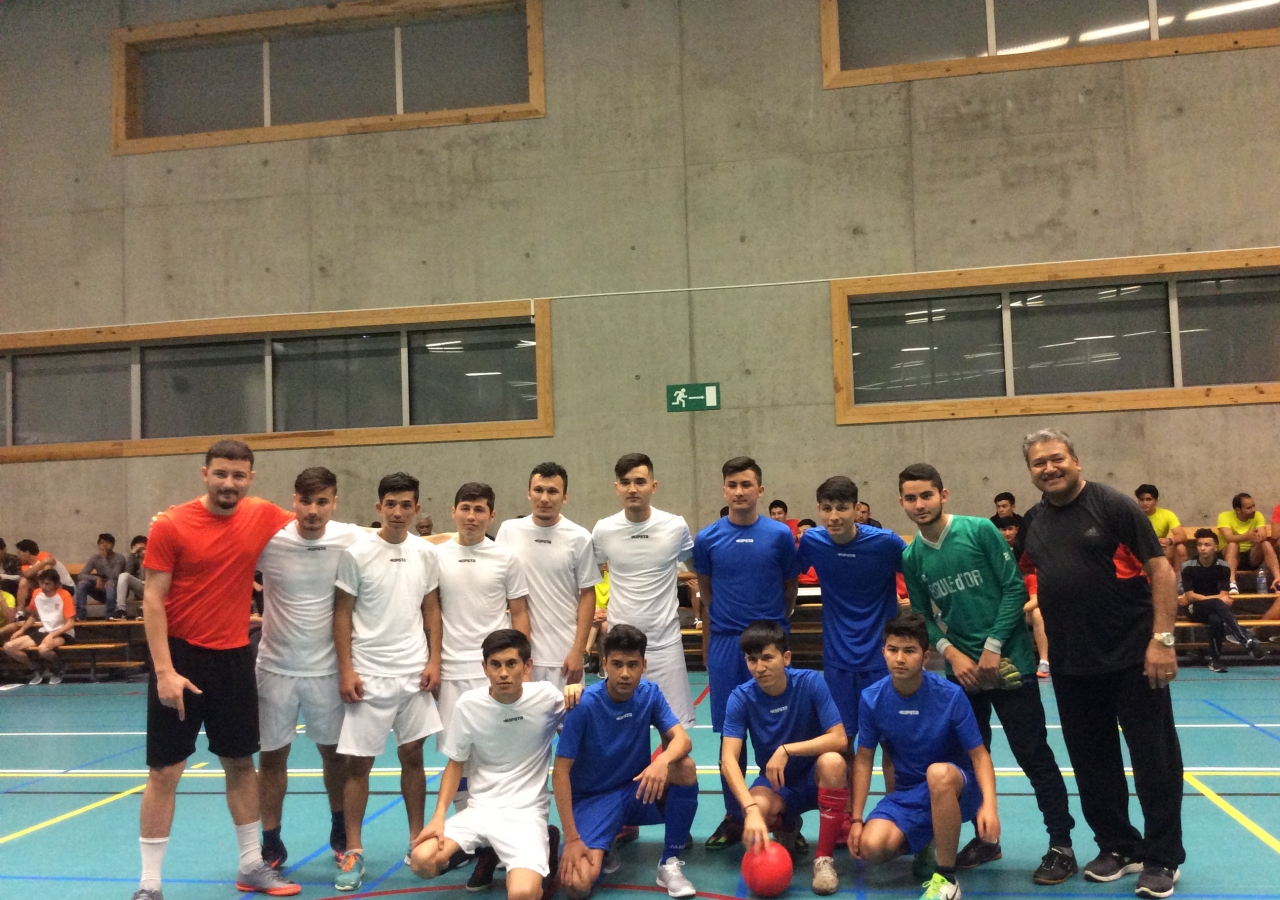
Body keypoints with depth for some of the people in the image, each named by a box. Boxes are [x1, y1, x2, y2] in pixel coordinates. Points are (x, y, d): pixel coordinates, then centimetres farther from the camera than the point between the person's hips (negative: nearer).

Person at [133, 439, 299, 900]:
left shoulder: (263, 516, -1)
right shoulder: (171, 525, -12)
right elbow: (153, 599, -11)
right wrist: (164, 670, -17)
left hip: (234, 657, 4)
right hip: (182, 656, -4)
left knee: (241, 763, 14)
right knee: (165, 772, 1)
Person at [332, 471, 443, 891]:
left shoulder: (425, 553, 3)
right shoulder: (356, 554, -8)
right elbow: (342, 615, -4)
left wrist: (434, 660, 2)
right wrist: (346, 670, -9)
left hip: (415, 673, 3)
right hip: (369, 675, -3)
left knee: (412, 755, 11)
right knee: (358, 762, 1)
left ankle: (417, 839, 23)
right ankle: (353, 851, 12)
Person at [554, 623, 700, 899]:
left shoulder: (649, 693, -8)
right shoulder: (584, 705, -20)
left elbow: (682, 739, -16)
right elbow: (560, 772, -19)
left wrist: (662, 760, -41)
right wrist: (572, 838, -24)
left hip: (639, 790, 3)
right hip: (593, 798, -3)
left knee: (685, 767, -27)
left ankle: (670, 864, -10)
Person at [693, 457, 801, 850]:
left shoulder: (779, 535, -3)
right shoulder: (707, 539, 1)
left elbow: (790, 589, 8)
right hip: (724, 642, 1)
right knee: (730, 734, 7)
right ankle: (733, 817, 20)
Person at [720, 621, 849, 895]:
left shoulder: (811, 682, -19)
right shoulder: (741, 698, -17)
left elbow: (839, 739, -23)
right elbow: (728, 760, -25)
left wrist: (786, 750, -31)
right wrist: (752, 809, -41)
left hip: (816, 780, -1)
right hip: (775, 784, 1)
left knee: (832, 762, -35)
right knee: (758, 808, -33)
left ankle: (824, 858, -18)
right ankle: (786, 827, 8)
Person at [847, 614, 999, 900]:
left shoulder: (950, 695, -17)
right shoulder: (872, 699, -9)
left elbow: (979, 755, -11)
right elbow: (863, 759, 1)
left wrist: (989, 805, -28)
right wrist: (856, 819, -3)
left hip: (954, 789, -3)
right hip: (906, 794, 3)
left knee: (938, 772, -39)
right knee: (871, 847, -26)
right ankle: (924, 841, 11)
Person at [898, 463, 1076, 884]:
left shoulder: (980, 531, -10)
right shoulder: (911, 557, 3)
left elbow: (1015, 588, -10)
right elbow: (924, 616, 8)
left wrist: (993, 648, -13)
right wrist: (951, 652, -9)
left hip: (1009, 662, -4)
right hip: (962, 669, 5)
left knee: (1033, 755, 1)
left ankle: (1061, 845, 12)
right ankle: (986, 837, 27)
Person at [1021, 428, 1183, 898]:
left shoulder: (1113, 505, -9)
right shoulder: (1033, 522, 7)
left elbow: (1160, 569, -11)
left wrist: (1162, 638, -17)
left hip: (1133, 656, -5)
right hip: (1072, 664, 6)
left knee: (1154, 756, 4)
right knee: (1091, 760, 13)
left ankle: (1162, 859, 16)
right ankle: (1117, 847, 29)